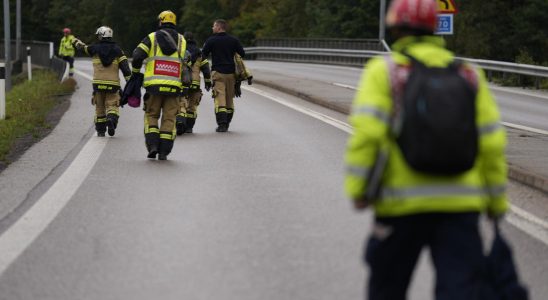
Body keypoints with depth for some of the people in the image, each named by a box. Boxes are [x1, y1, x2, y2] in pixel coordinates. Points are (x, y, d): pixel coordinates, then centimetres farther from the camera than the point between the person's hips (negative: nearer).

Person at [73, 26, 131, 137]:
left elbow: (83, 47, 23)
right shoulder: (117, 50, 2)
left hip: (98, 83, 1)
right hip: (113, 83, -1)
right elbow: (124, 65, -5)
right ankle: (111, 119, -28)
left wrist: (76, 42, 46)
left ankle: (100, 130, 14)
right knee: (112, 105, 2)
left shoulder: (95, 48, 3)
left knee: (99, 107, 12)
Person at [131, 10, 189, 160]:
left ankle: (152, 145, -4)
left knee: (151, 115, 13)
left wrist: (135, 72, 13)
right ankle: (164, 152, 0)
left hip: (154, 85, -1)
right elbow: (186, 64, 11)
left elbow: (137, 56, -3)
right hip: (174, 86, 1)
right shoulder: (182, 40, 13)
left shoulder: (151, 38, 5)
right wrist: (185, 84, 18)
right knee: (169, 118, 6)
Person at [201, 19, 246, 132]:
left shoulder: (211, 40, -3)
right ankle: (227, 123, 17)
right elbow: (242, 54, 7)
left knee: (220, 98, -8)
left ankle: (222, 123, -20)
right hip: (231, 73, 4)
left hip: (217, 72, -4)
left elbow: (203, 55, 0)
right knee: (229, 98, 12)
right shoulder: (233, 40, 6)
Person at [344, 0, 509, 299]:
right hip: (460, 203, 2)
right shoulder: (469, 75, 9)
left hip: (401, 202, -2)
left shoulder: (383, 71, 0)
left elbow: (366, 131, -13)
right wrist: (497, 201, 13)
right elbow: (492, 142, 6)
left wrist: (357, 189, -9)